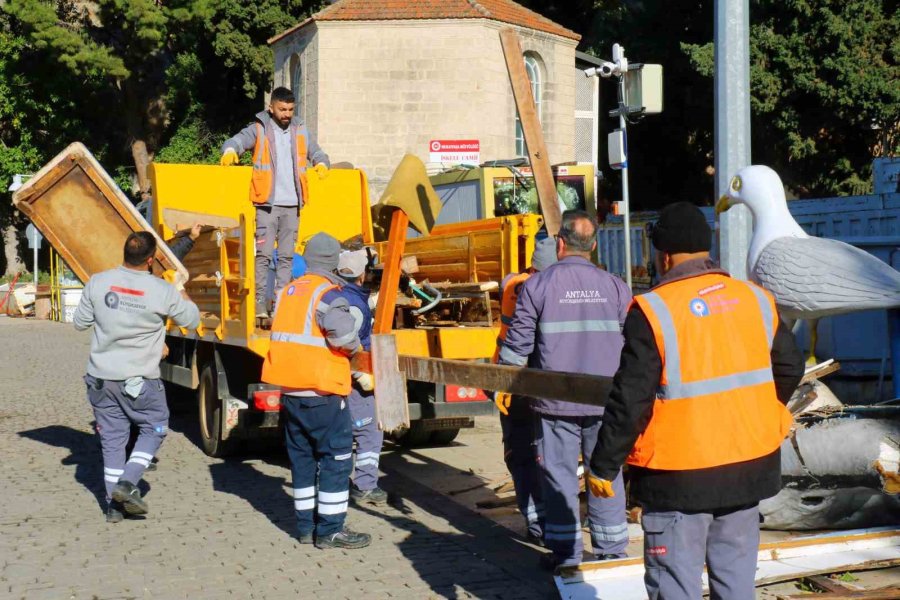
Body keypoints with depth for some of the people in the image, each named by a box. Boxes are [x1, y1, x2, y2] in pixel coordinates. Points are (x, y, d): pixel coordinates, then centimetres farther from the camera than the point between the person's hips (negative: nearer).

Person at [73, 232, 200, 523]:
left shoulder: (98, 283, -7)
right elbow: (192, 320, 2)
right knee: (153, 429, 16)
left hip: (101, 376, 3)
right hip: (139, 380, -3)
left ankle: (114, 505, 16)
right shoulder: (163, 291, -14)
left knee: (112, 438, 13)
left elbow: (80, 322, 5)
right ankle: (127, 483, -2)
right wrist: (182, 292, 18)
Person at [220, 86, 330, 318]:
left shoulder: (301, 131, 15)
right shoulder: (259, 129, 1)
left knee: (286, 256, 7)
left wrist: (321, 163, -2)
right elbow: (237, 140, -13)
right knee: (263, 255, -8)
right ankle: (259, 303, -5)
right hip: (267, 203, -4)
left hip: (293, 204, 4)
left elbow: (317, 153, 21)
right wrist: (230, 150, -36)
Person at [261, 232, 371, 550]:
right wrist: (355, 348, -3)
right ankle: (330, 530, 0)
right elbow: (345, 337, -23)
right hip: (322, 392, -8)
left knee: (302, 456, 14)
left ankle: (306, 525, 20)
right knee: (336, 457, -1)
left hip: (290, 389, 8)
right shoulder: (327, 294, -13)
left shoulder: (288, 291, 12)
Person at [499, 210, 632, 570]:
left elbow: (518, 343, -2)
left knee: (559, 475, 6)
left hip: (555, 402, -2)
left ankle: (565, 552, 10)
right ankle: (611, 549, 16)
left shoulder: (537, 285, -4)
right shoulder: (614, 287, 2)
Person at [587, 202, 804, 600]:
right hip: (750, 464, 5)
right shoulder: (756, 299, 2)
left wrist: (602, 467, -5)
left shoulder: (652, 311, -15)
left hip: (680, 477, -5)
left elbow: (630, 401, -16)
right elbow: (789, 368, 13)